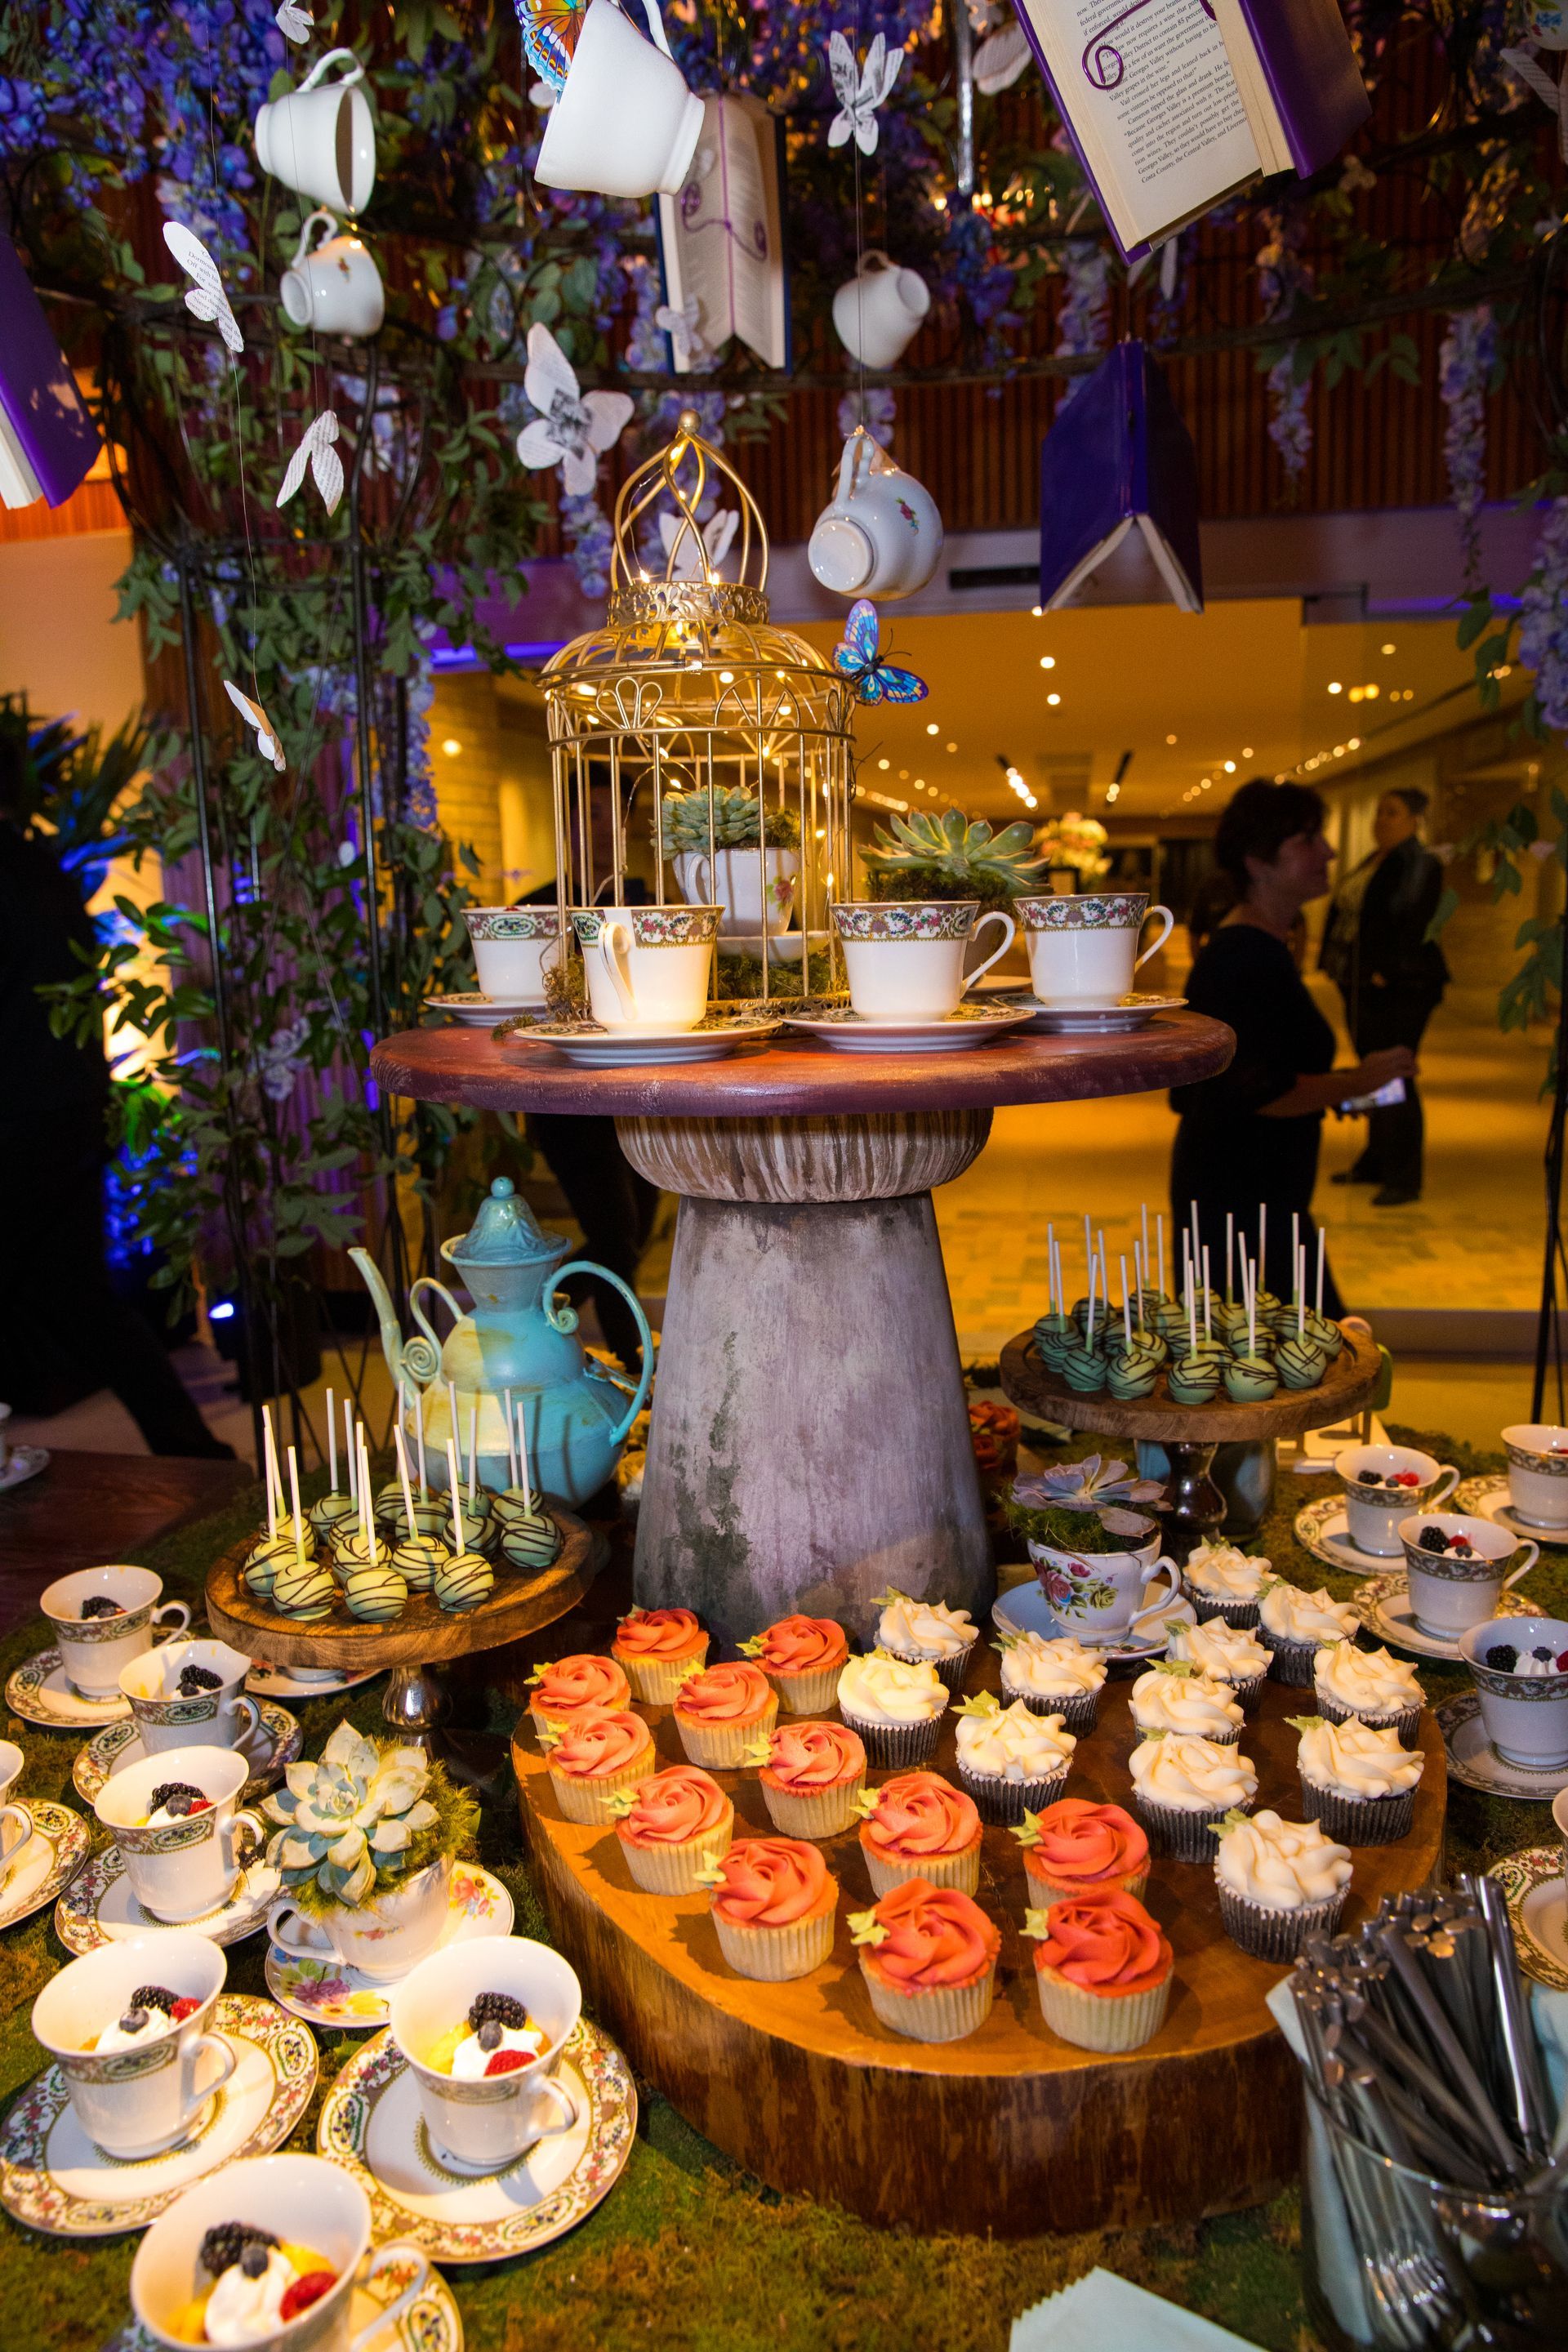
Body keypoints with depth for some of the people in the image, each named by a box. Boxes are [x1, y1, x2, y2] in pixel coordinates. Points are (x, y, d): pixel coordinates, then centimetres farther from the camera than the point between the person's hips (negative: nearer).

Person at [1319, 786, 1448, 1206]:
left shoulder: (1420, 865, -10)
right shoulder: (1371, 863, 16)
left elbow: (1413, 925, -18)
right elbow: (1344, 914, 18)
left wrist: (1386, 973, -22)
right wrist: (1340, 968, 11)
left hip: (1400, 989, -9)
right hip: (1362, 987, 9)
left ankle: (1404, 1179, 1)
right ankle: (1376, 1162, 27)